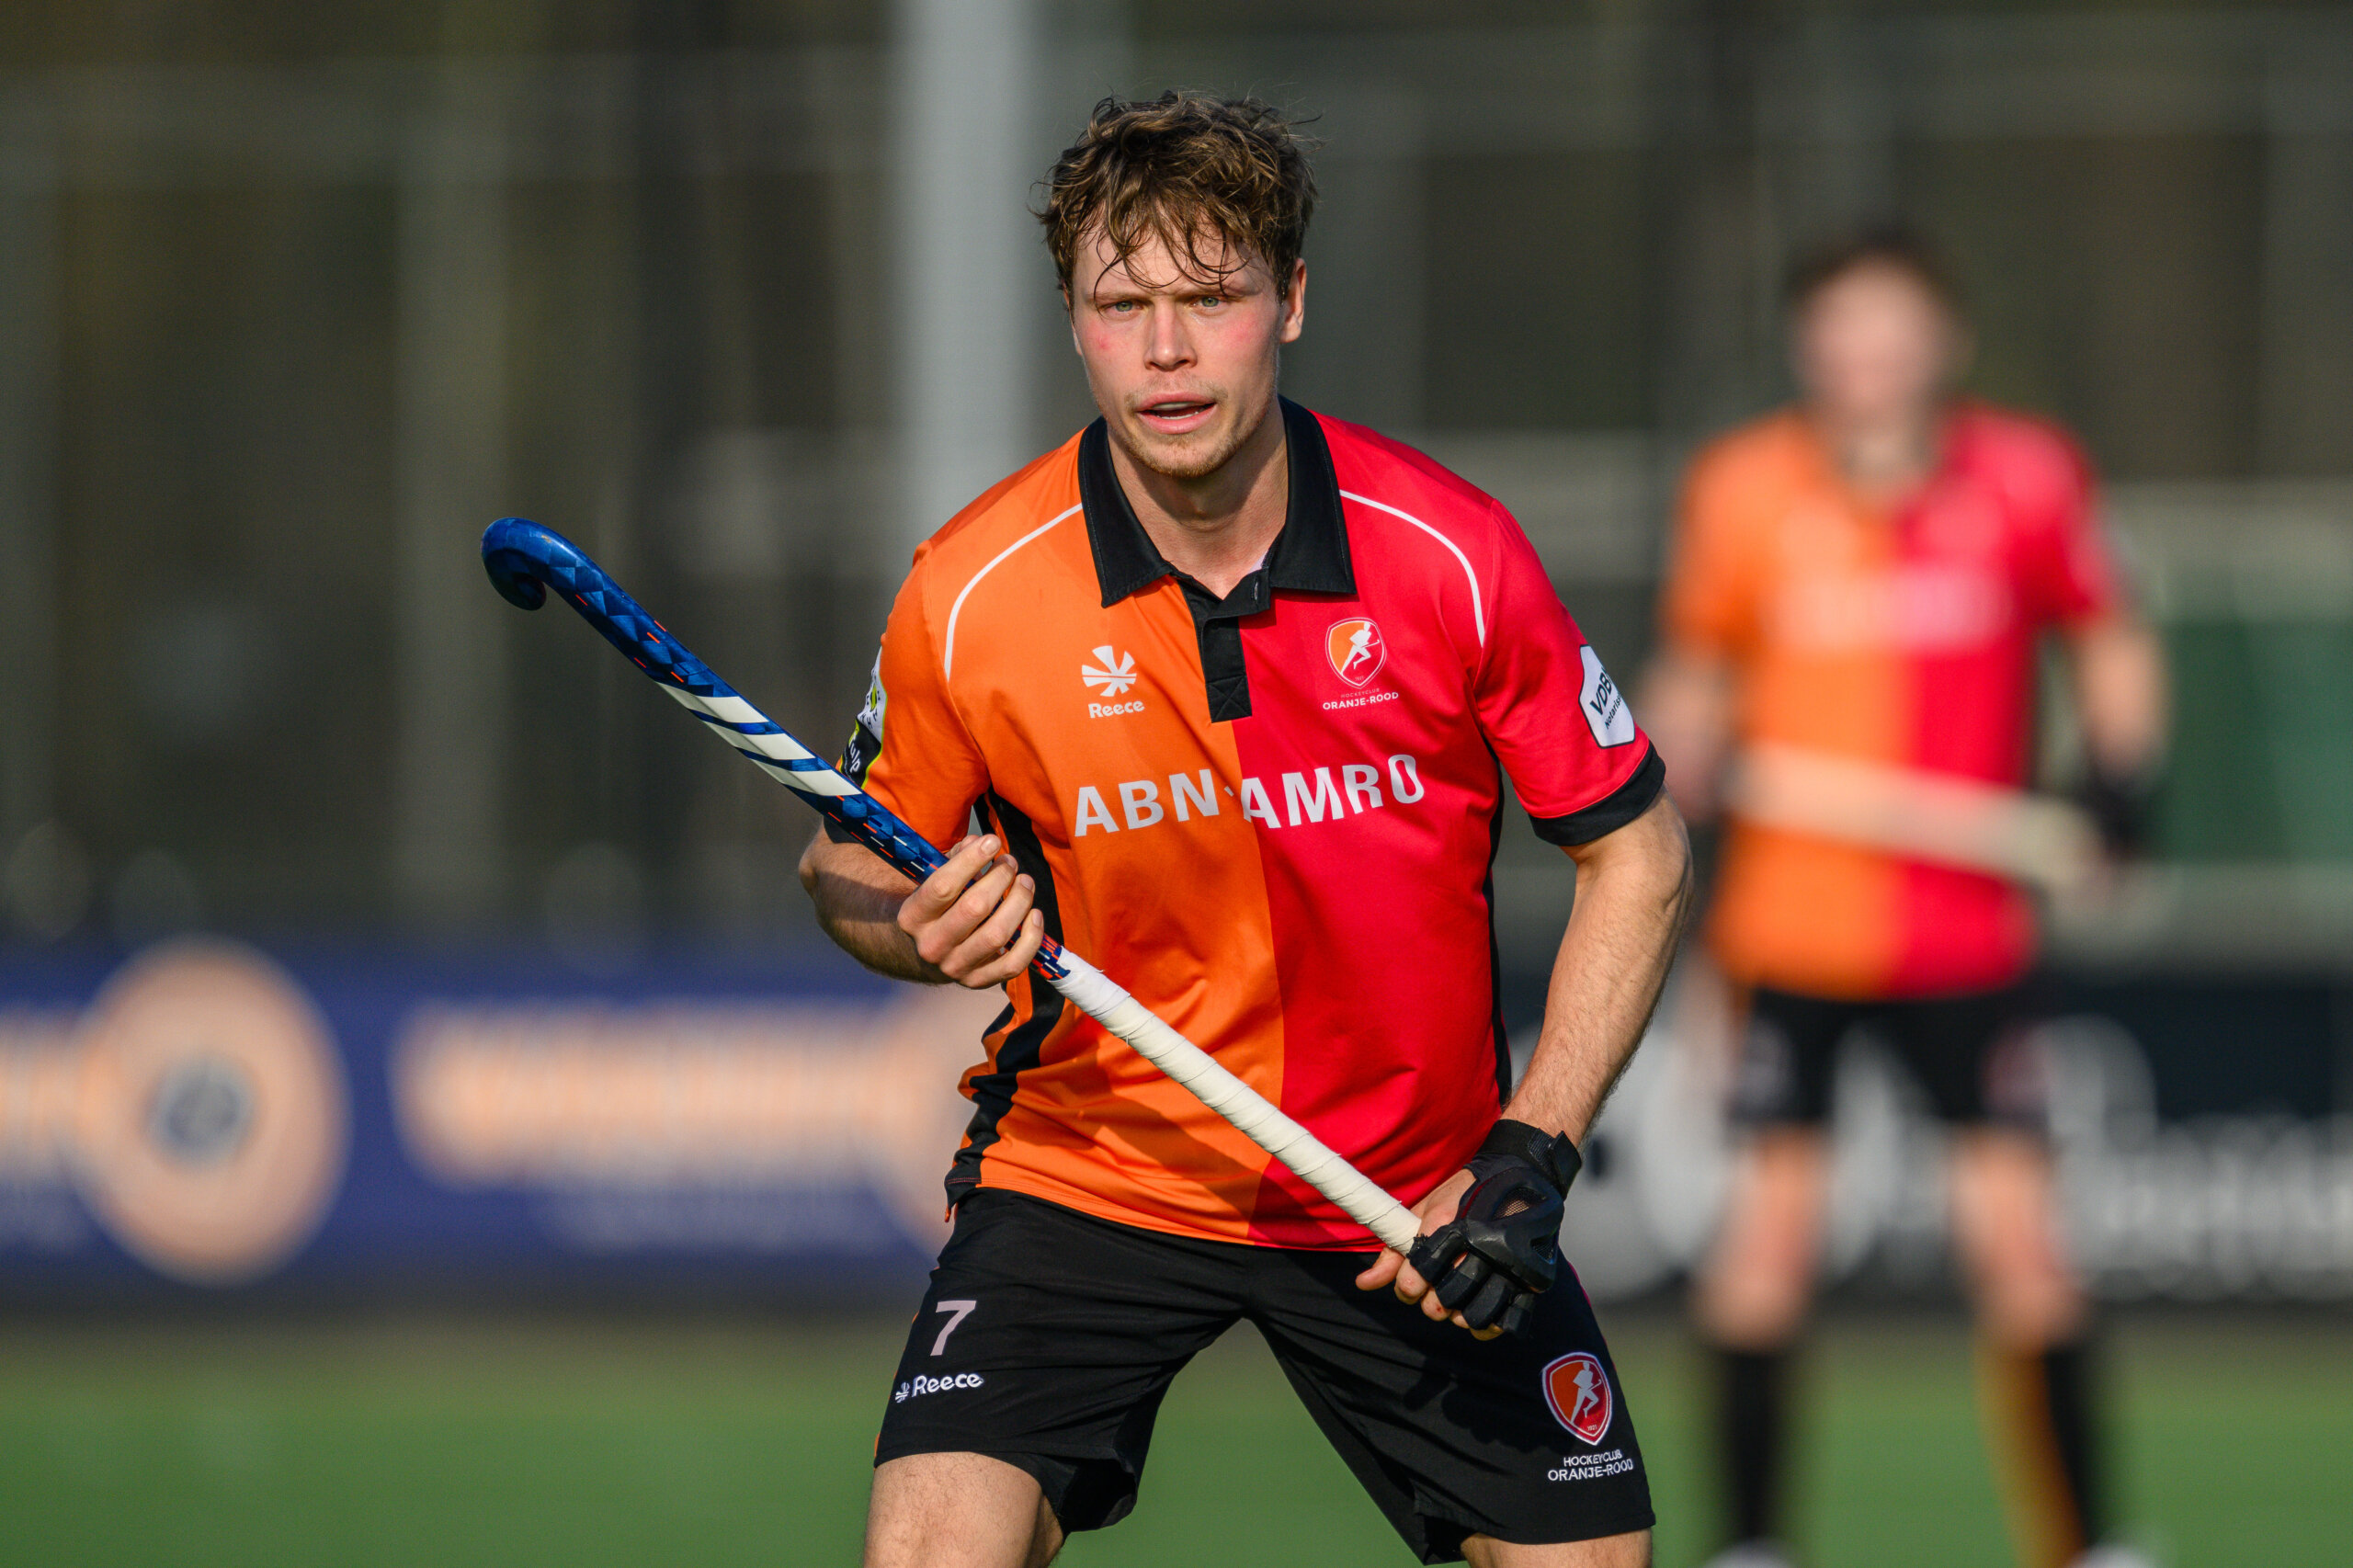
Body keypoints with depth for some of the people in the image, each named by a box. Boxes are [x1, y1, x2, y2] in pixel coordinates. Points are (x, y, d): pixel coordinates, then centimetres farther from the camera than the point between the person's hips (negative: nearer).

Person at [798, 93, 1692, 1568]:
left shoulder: (1453, 557, -14)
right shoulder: (972, 595, -15)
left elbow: (1637, 853, -3)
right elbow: (848, 861, 2)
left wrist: (1531, 1159, -12)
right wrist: (921, 929, -22)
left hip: (1410, 1204, 1)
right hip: (1088, 1163, -1)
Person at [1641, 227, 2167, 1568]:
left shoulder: (2025, 480, -3)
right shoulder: (1746, 490, -2)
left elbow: (2109, 643, 11)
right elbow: (1696, 672, 10)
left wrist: (2122, 764, -6)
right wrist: (1683, 768, -10)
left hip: (1965, 932, 0)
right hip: (1790, 922, 0)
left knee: (2018, 1233, -4)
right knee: (1770, 1227, -4)